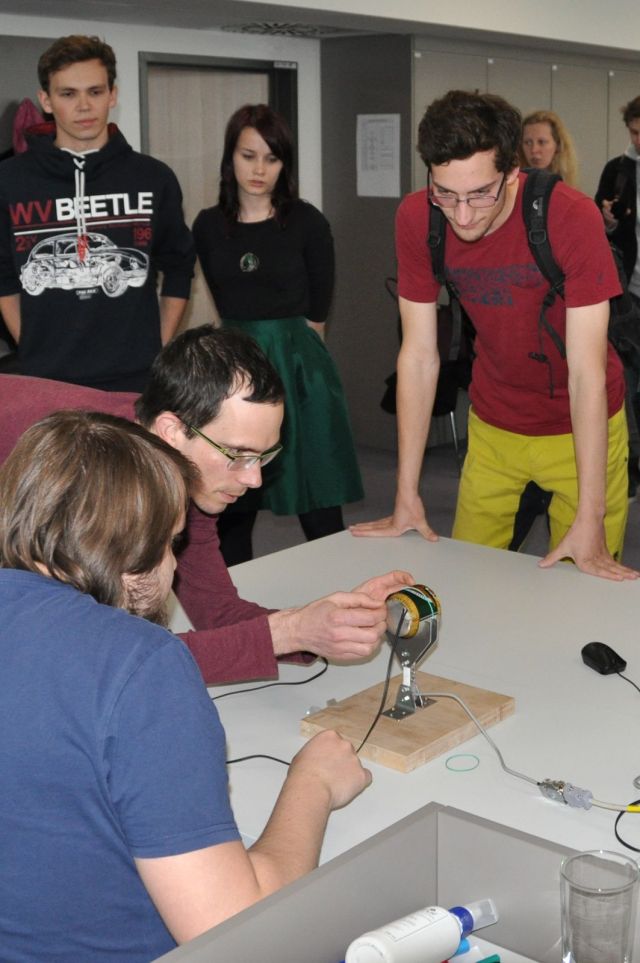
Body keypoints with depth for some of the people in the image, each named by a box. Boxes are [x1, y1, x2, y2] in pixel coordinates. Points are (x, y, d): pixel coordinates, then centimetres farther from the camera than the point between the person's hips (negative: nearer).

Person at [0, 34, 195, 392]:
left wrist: (162, 352, 6)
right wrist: (30, 351, 3)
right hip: (45, 379, 0)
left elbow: (178, 269, 12)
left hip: (137, 378, 0)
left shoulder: (153, 178, 3)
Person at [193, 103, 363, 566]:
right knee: (231, 510, 5)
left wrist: (283, 348, 8)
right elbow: (226, 307, 14)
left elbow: (316, 313, 4)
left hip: (297, 370, -2)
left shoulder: (307, 222, -1)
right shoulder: (209, 226, 7)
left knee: (319, 509, -2)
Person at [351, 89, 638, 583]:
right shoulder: (416, 219, -16)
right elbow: (419, 355, -11)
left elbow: (586, 373, -26)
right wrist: (406, 495, -11)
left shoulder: (572, 218, -27)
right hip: (494, 422, 3)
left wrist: (591, 517, -29)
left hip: (581, 425, -3)